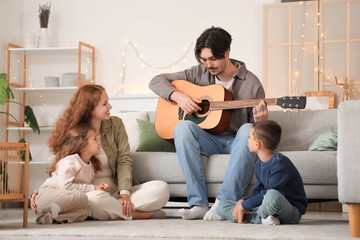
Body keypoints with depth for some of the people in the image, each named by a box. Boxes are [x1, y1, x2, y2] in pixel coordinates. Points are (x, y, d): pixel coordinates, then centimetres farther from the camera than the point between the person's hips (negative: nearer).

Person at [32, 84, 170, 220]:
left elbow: (124, 159, -1)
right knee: (95, 198, -40)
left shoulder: (115, 124, 7)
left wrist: (124, 193, -17)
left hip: (117, 191, 3)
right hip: (90, 192, -3)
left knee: (162, 188, -19)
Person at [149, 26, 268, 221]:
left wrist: (260, 120, -21)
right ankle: (199, 204, -35)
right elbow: (156, 81, 8)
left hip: (236, 142, -2)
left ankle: (224, 203, -40)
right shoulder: (199, 74, 6)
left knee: (248, 130, -36)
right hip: (209, 140, 2)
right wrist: (178, 96, -10)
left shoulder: (251, 83, -1)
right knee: (183, 127, -30)